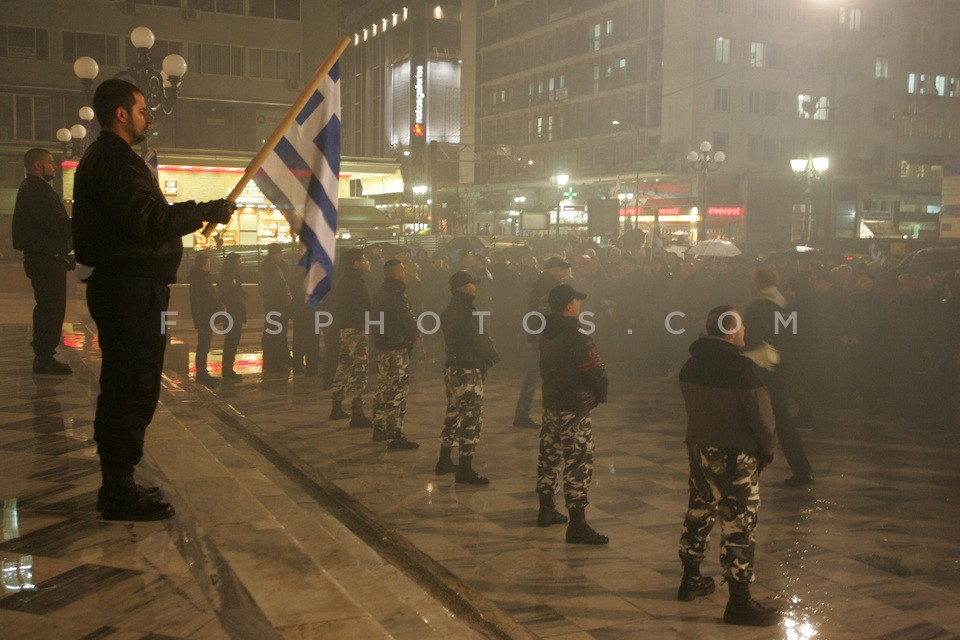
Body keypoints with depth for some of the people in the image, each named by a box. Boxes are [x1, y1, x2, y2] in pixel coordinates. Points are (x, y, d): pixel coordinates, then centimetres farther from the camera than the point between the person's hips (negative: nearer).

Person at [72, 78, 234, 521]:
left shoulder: (102, 159, 21)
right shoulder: (114, 160, -13)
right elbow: (150, 222, -24)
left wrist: (195, 215, 18)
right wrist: (207, 211, -17)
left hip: (122, 288, 11)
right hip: (132, 290, -11)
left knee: (123, 389, 16)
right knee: (134, 389, -7)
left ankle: (117, 485, 25)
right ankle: (119, 492, 0)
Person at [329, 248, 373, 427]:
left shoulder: (343, 281, 14)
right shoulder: (356, 283, -16)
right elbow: (365, 308, -19)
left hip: (346, 329, 10)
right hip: (358, 330, -10)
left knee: (344, 366, 17)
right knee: (358, 372, -8)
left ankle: (337, 408, 26)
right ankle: (357, 415, -7)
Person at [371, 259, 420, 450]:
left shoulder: (381, 291, 13)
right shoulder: (396, 293, -18)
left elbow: (374, 318, 20)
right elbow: (406, 318, -21)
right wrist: (416, 332, -2)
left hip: (382, 345, 10)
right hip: (397, 348, -10)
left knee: (384, 389, 18)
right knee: (396, 392, -7)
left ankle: (380, 429, 28)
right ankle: (395, 437, -6)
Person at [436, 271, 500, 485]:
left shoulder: (449, 311, 12)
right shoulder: (467, 312, -17)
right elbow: (480, 340, -16)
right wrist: (493, 356, 2)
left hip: (452, 368, 10)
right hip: (468, 371, -9)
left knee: (454, 414, 19)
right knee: (471, 418, -6)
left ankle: (444, 461, 27)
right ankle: (465, 470, -5)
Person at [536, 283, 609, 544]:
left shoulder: (547, 335, 7)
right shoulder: (576, 338, -19)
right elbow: (597, 371, -18)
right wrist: (600, 395, 1)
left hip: (550, 404, 9)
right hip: (574, 410, -9)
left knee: (549, 457, 18)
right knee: (578, 464, -5)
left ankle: (546, 510, 31)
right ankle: (577, 525, -3)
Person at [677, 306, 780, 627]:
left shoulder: (691, 364, 4)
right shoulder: (742, 367, -19)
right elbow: (761, 414, -14)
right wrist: (768, 449, 0)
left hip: (698, 449, 8)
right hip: (734, 457, -8)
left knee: (698, 513, 19)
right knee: (739, 526, -1)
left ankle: (691, 580, 32)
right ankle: (739, 602, 4)